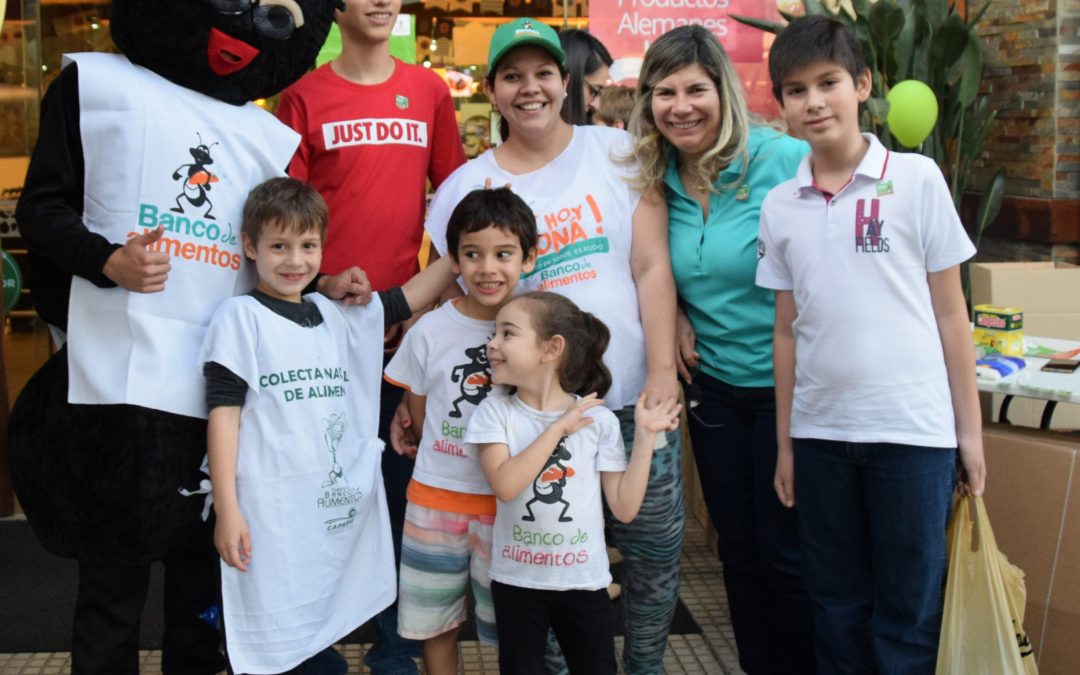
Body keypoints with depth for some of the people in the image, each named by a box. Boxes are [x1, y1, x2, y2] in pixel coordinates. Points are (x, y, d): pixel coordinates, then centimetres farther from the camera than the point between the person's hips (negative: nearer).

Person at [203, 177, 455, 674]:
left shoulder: (339, 316, 14)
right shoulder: (240, 317, -2)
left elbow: (411, 297, 21)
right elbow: (223, 411, -7)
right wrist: (227, 510, -12)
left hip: (342, 510, 5)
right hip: (270, 516, -5)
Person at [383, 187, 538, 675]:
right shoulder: (430, 332, -5)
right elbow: (418, 415, 7)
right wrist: (449, 457, 0)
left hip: (510, 501, -1)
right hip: (437, 500, 1)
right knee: (434, 622, 14)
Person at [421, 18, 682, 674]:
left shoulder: (618, 150, 3)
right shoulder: (466, 186, 5)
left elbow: (652, 267, -2)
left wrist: (663, 372, -9)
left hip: (634, 399, 0)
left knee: (657, 552, 7)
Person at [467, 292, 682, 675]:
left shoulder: (598, 420, -7)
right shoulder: (496, 411, -6)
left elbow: (624, 508, -8)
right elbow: (505, 485, -23)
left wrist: (644, 435, -13)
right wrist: (559, 427, -21)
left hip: (584, 581, 0)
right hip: (517, 581, 0)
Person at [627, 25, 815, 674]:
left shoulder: (785, 159, -16)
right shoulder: (659, 181, 1)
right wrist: (678, 319, 1)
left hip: (788, 384, -5)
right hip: (714, 384, 5)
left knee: (787, 553, 3)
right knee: (738, 549, 16)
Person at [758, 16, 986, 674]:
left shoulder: (917, 179, -3)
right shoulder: (780, 206, 5)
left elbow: (950, 312, 0)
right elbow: (788, 330, 9)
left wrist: (970, 429, -1)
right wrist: (785, 444, 10)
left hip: (913, 429, -3)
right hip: (820, 433, 3)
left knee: (909, 611, 5)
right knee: (837, 603, 15)